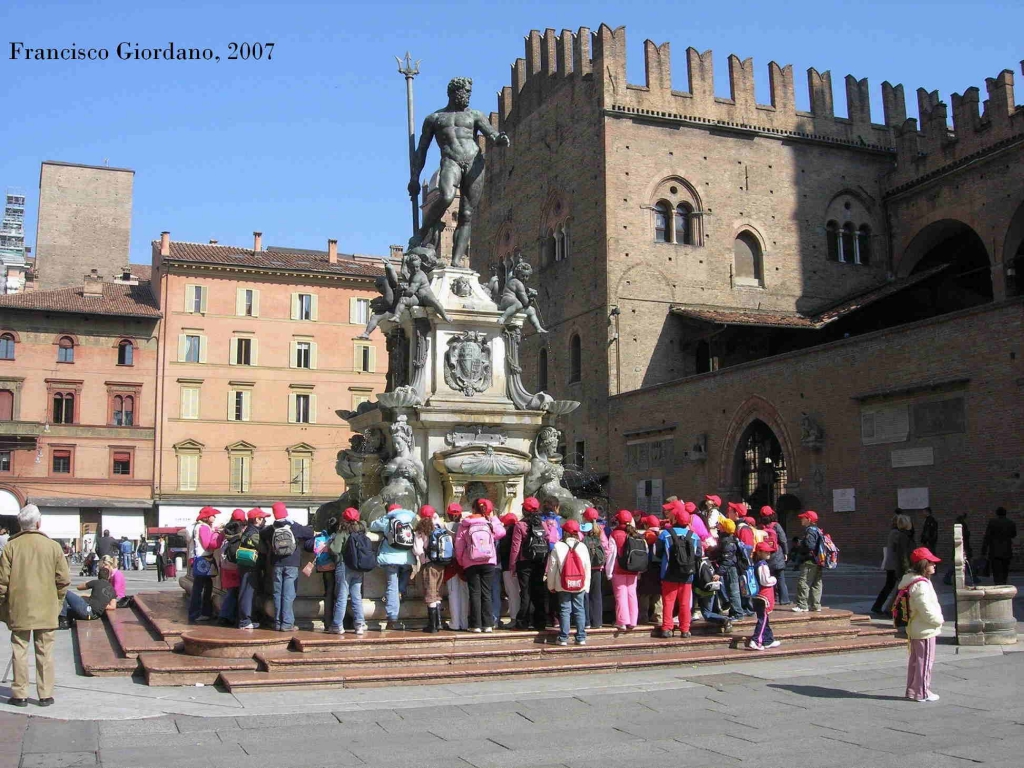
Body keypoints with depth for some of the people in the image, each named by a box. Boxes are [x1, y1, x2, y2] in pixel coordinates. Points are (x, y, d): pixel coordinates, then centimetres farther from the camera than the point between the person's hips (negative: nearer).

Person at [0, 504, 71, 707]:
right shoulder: (53, 546, -5)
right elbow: (64, 580, -3)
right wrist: (57, 602, 11)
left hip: (19, 609, 0)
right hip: (46, 610, 0)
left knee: (19, 651, 9)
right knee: (45, 652, 8)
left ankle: (20, 694, 13)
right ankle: (46, 695, 12)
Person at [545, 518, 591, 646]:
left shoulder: (558, 546, -5)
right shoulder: (582, 546, 1)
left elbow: (552, 567, -3)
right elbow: (587, 567, 3)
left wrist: (551, 585, 6)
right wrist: (587, 585, 10)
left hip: (563, 586, -1)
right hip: (580, 586, 1)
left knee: (564, 610, 3)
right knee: (579, 610, 7)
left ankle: (563, 638, 3)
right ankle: (581, 638, 7)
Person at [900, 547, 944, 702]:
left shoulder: (912, 581, 11)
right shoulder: (921, 584, -22)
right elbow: (926, 609, -25)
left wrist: (937, 619, 18)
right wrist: (938, 620, -10)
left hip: (915, 629, 10)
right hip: (926, 630, -10)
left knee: (915, 660, 16)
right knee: (925, 661, -1)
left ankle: (912, 690, 23)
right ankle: (922, 693, 6)